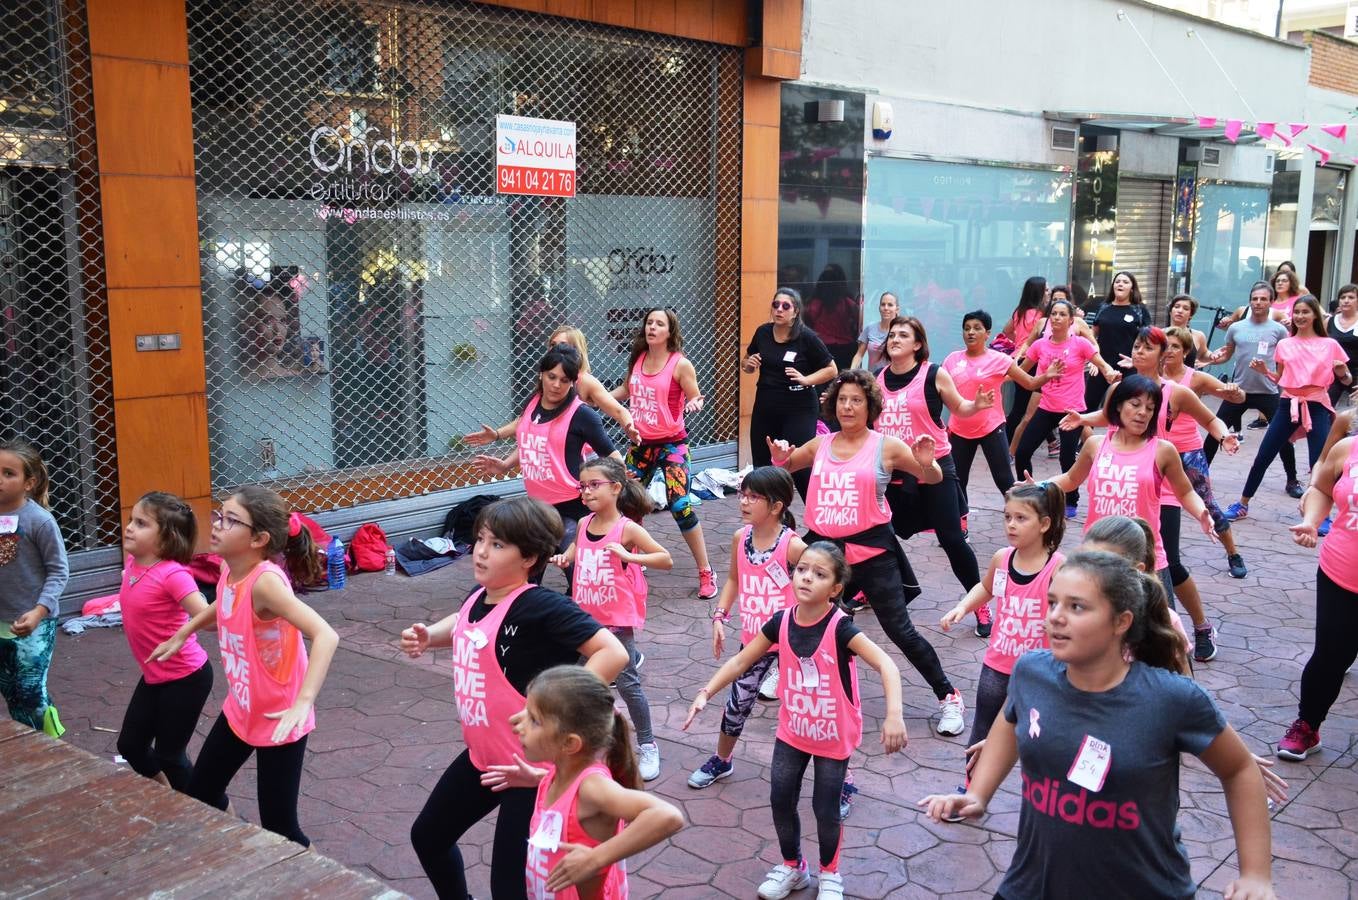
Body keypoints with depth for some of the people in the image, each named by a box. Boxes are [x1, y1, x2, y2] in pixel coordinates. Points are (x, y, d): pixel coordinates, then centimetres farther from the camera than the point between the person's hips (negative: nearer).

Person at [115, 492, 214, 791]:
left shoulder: (172, 574, -24)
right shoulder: (132, 563, -1)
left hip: (186, 677, -8)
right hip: (153, 676, 8)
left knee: (169, 755, 4)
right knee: (130, 745, 18)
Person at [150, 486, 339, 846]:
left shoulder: (265, 581, -30)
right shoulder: (229, 570, -6)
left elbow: (325, 636, -41)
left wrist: (303, 702, -48)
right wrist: (182, 634, 23)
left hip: (277, 719, -8)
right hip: (239, 709, 8)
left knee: (279, 828, -1)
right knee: (200, 794, 21)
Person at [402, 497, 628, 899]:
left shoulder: (541, 606, -24)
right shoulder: (479, 596, 1)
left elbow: (613, 653, -32)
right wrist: (428, 636, 6)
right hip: (482, 756, 9)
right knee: (427, 836, 25)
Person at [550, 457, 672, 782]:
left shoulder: (627, 529, -15)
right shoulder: (584, 524, 1)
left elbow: (666, 560, -17)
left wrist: (629, 556, -28)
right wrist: (563, 558, 1)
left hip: (618, 618, -5)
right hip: (586, 616, 5)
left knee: (627, 683, 0)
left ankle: (647, 745, 15)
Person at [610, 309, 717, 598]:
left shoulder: (681, 364, -13)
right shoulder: (638, 359, 3)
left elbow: (695, 399, -8)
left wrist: (695, 405, -30)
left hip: (671, 444, -6)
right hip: (641, 443, 6)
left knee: (680, 505, -13)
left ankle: (706, 573, -1)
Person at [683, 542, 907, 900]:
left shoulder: (840, 628, -25)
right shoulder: (781, 622, -12)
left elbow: (885, 664, -35)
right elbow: (741, 661, -2)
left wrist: (894, 714, -48)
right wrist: (706, 693, -9)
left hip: (834, 735, -4)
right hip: (792, 730, 4)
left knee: (825, 808, 7)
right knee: (780, 799, 10)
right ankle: (792, 866, 36)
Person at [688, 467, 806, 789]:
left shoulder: (793, 545, -21)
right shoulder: (740, 538, -4)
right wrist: (719, 617, 4)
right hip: (753, 641, 5)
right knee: (737, 703, 19)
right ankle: (721, 761, 43)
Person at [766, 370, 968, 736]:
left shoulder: (886, 446, -3)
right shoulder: (821, 445, 8)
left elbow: (933, 479, 4)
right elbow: (785, 466, 24)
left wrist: (926, 464, -18)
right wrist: (779, 457, 0)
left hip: (872, 551, -4)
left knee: (901, 631, -3)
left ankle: (948, 697, 10)